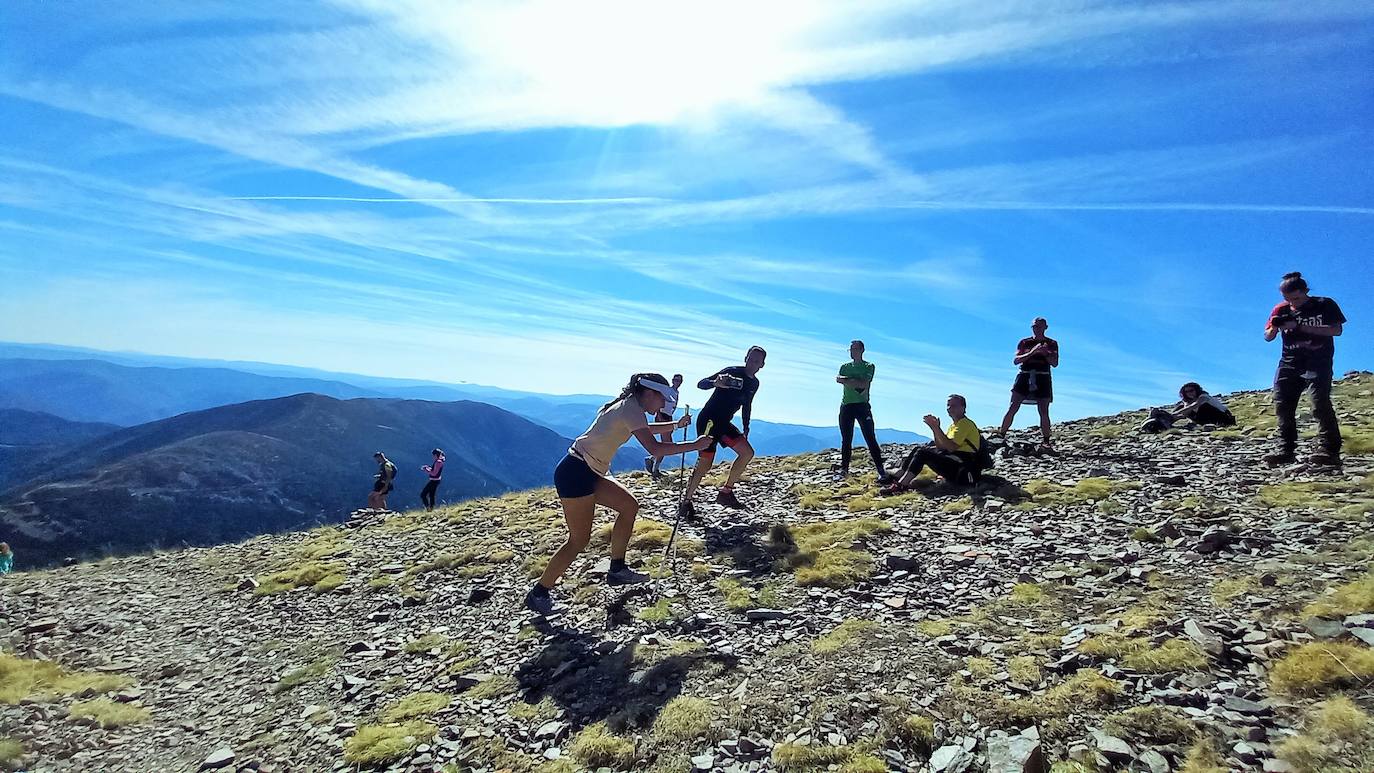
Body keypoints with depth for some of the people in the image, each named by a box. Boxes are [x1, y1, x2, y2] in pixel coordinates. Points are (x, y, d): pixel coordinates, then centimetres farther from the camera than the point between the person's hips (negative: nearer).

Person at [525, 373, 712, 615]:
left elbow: (647, 430, 34)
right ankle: (538, 594, 8)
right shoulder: (632, 409, -16)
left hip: (589, 472, 10)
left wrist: (676, 425, 29)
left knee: (629, 506, 12)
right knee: (579, 540, -4)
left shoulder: (627, 405, 13)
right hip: (575, 474, -10)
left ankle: (617, 570, 20)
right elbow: (655, 449, -24)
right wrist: (695, 445, -17)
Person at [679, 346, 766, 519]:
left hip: (724, 423, 8)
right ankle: (686, 501, 6)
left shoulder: (754, 384, 9)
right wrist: (716, 383, -39)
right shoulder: (732, 372, -14)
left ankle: (725, 493, 5)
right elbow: (701, 384, -18)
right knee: (705, 463, -9)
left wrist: (745, 428, 17)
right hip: (708, 420, -8)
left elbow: (747, 406, 23)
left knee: (747, 453, -4)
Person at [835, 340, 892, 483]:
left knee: (870, 438, -9)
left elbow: (864, 384, -14)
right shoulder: (845, 367, 14)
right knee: (846, 440, 8)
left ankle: (881, 470, -10)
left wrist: (847, 380, -9)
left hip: (862, 406, -4)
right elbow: (838, 379, -7)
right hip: (846, 406, 4)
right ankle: (844, 469, 15)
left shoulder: (869, 367, 3)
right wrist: (857, 383, -16)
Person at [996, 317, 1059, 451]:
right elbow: (1016, 360, -2)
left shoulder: (1052, 344, 10)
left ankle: (1045, 442, 3)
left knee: (1044, 412, -3)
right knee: (1013, 408, -6)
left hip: (1042, 379, 0)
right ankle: (1001, 435, -1)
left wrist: (1045, 352, -15)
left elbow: (1055, 363, 1)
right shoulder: (1024, 342, 10)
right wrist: (1032, 352, -14)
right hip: (1025, 376, 0)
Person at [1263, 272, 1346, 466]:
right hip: (1289, 363, 4)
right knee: (1282, 406, -2)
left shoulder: (1325, 305, 0)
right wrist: (1274, 327, -15)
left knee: (1320, 404, -16)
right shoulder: (1281, 309, 8)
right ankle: (1286, 450, 2)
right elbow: (1267, 337, 8)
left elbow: (1337, 330, -10)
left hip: (1318, 362, -4)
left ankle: (1330, 451, -16)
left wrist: (1301, 327, -19)